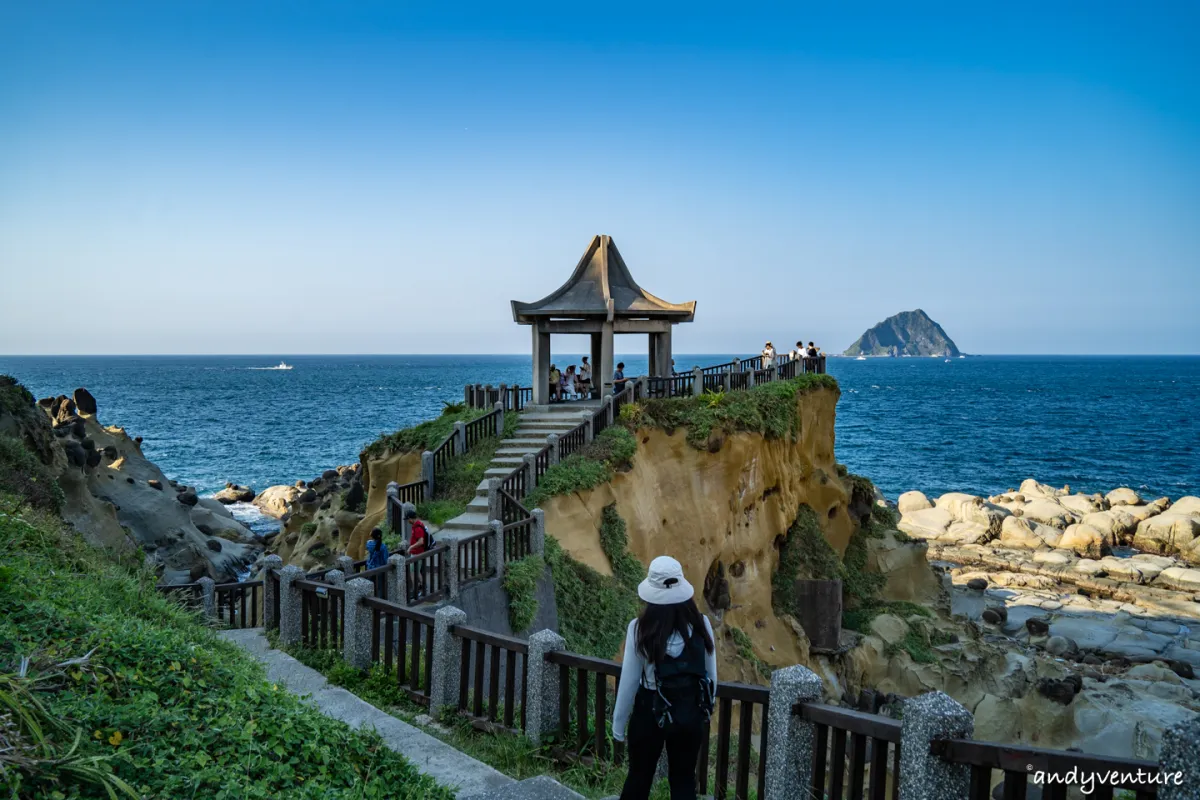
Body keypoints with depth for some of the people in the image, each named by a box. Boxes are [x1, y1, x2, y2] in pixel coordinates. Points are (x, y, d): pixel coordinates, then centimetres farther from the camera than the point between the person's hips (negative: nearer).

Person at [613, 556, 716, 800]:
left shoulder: (640, 629, -18)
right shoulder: (700, 624, -12)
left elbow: (629, 681, -11)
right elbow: (711, 674, 0)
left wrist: (618, 723, 2)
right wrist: (707, 707, 18)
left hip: (650, 710, -2)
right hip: (691, 711, 2)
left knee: (639, 775, 18)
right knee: (684, 779, 16)